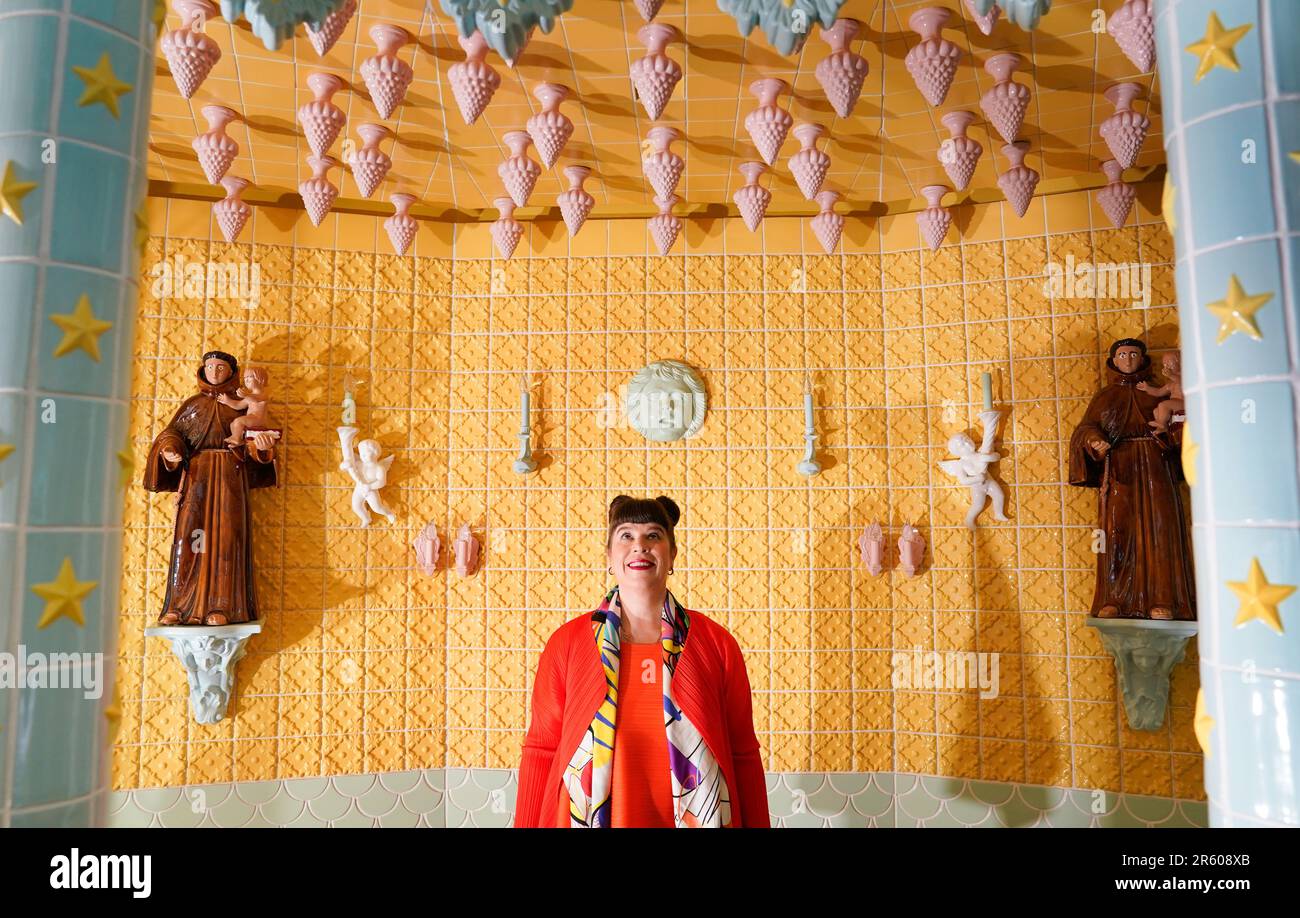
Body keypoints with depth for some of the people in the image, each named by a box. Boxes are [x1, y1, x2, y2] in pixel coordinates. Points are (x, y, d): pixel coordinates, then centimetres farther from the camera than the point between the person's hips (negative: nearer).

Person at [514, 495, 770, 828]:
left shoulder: (717, 643, -6)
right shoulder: (566, 641, -7)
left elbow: (743, 755, -3)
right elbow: (541, 750, -4)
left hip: (693, 818, 1)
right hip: (587, 818, 0)